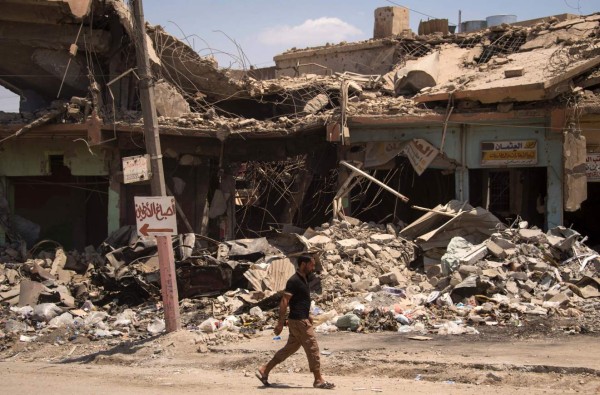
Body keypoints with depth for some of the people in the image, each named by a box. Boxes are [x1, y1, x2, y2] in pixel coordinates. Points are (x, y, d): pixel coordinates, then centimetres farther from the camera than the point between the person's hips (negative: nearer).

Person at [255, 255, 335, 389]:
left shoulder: (303, 279, 13)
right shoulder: (294, 281, -16)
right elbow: (284, 302, -20)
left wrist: (308, 315, 25)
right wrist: (280, 323, -22)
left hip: (302, 320, 10)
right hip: (298, 321, -10)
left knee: (290, 348, 13)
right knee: (312, 348, -3)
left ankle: (264, 370, 17)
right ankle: (318, 380, 5)